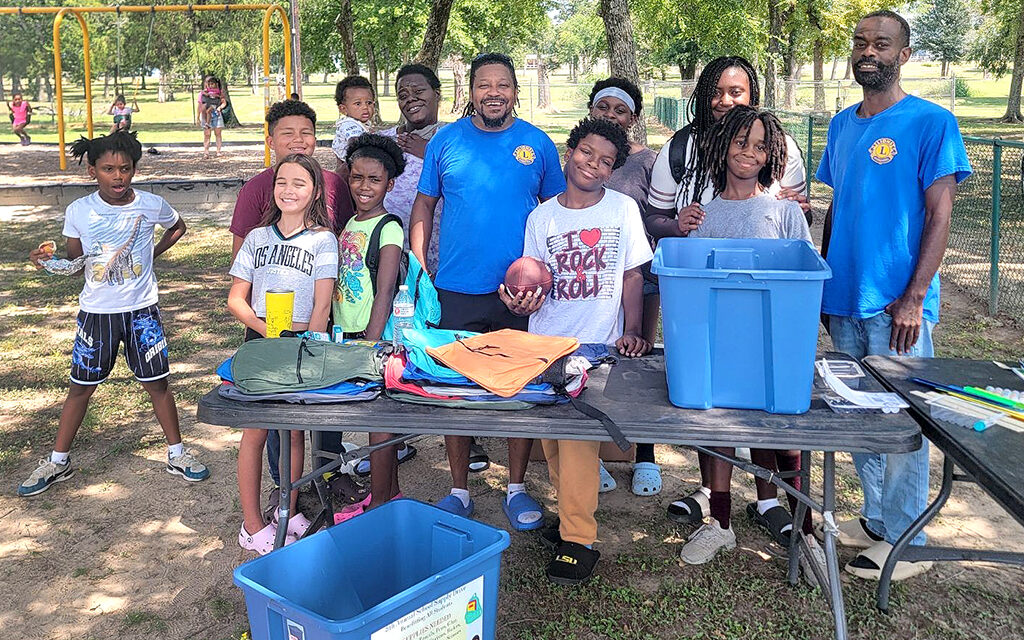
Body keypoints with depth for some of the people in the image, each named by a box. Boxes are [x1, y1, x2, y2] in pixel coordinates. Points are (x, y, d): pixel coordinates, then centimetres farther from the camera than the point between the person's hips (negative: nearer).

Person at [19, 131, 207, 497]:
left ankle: (177, 454, 22)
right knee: (80, 387, 9)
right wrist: (50, 260, -17)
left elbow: (177, 227, 14)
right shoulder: (78, 212, -7)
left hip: (142, 310, -1)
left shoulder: (151, 205, -8)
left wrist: (153, 254, 3)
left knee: (156, 383, 6)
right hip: (96, 312, 1)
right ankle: (58, 462, 24)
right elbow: (74, 261, 3)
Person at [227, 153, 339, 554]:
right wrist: (266, 330, -11)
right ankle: (252, 524, 11)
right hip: (259, 341, 1)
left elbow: (321, 305, -4)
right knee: (256, 430, 2)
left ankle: (289, 514, 23)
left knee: (294, 430, 8)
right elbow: (235, 299, 4)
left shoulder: (323, 240, 0)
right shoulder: (257, 238, 7)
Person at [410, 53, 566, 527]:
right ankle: (459, 490, 22)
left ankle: (517, 488, 23)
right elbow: (423, 206, 8)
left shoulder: (538, 144, 4)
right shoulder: (445, 141, 4)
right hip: (455, 291, 1)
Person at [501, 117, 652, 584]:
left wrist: (632, 332, -6)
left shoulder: (623, 209, 3)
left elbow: (632, 276, 5)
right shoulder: (541, 217, 9)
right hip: (545, 341, 4)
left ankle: (579, 539, -5)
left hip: (598, 343, -3)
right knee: (550, 435, 8)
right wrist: (521, 299, -12)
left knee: (578, 433, -12)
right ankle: (571, 515, 26)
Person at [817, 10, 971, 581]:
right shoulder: (843, 125, 13)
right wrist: (823, 281, 13)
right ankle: (876, 519, 29)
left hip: (897, 306, -6)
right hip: (845, 301, 6)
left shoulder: (931, 122, -6)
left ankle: (906, 540, 14)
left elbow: (940, 215, -10)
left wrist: (914, 298, -16)